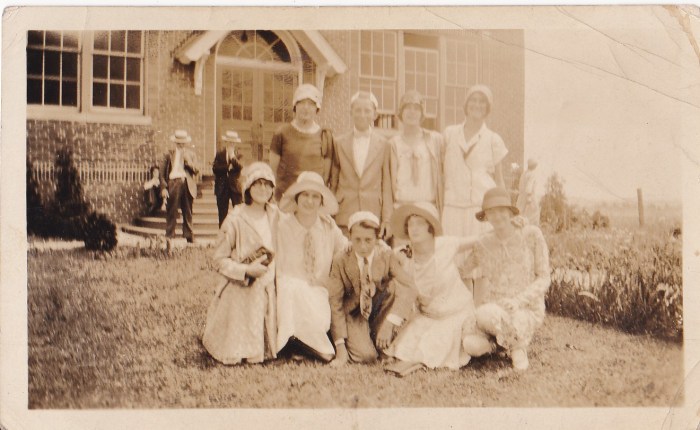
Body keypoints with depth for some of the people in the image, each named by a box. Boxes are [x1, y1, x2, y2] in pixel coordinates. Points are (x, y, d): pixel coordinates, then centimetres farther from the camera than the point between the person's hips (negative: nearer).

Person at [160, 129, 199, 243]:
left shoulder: (191, 154, 13)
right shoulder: (169, 154, 7)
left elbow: (196, 171, 7)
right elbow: (163, 172, 5)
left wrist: (188, 161, -8)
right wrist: (163, 187, -3)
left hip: (187, 185, 2)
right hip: (173, 184, -2)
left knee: (188, 212, 5)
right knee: (172, 212, -2)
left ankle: (189, 236, 10)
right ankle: (169, 236, 3)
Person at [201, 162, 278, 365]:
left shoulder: (274, 215, 4)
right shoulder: (235, 219, -13)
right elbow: (219, 259, -9)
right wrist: (246, 270, -21)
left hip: (266, 290, 5)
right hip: (238, 290, -5)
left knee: (263, 349, 4)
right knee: (234, 355, -7)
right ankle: (210, 333, 22)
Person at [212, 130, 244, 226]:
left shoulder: (238, 154, 7)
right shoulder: (219, 154, 10)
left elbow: (239, 167, -11)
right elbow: (215, 168, -3)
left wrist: (232, 156, -15)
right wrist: (227, 167, -11)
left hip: (236, 187, -2)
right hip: (222, 188, 2)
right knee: (222, 214, 5)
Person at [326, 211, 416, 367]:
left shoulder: (387, 256, -11)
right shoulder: (341, 262, -13)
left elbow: (408, 288, -23)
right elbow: (334, 302, -13)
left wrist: (389, 323, -36)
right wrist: (340, 346, -20)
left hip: (380, 311, 2)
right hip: (355, 314, -1)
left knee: (397, 286, -26)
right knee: (366, 355, -28)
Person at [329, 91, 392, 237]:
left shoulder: (383, 145, 7)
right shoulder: (340, 144, 9)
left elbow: (386, 185, 7)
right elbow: (333, 183, 12)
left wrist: (386, 219, 2)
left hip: (374, 214, -1)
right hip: (345, 216, 1)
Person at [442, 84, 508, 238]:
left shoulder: (493, 140, 8)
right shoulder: (450, 134, 12)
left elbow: (499, 181, 11)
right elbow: (441, 170, 14)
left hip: (484, 207, -1)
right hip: (453, 207, 1)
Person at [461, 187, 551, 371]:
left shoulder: (531, 234, -5)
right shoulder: (483, 244, 4)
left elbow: (544, 279, -5)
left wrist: (517, 301, -19)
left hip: (527, 311, -3)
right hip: (493, 310, 3)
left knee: (486, 314, -34)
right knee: (471, 345, -26)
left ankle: (519, 344, -4)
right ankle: (510, 337, 7)